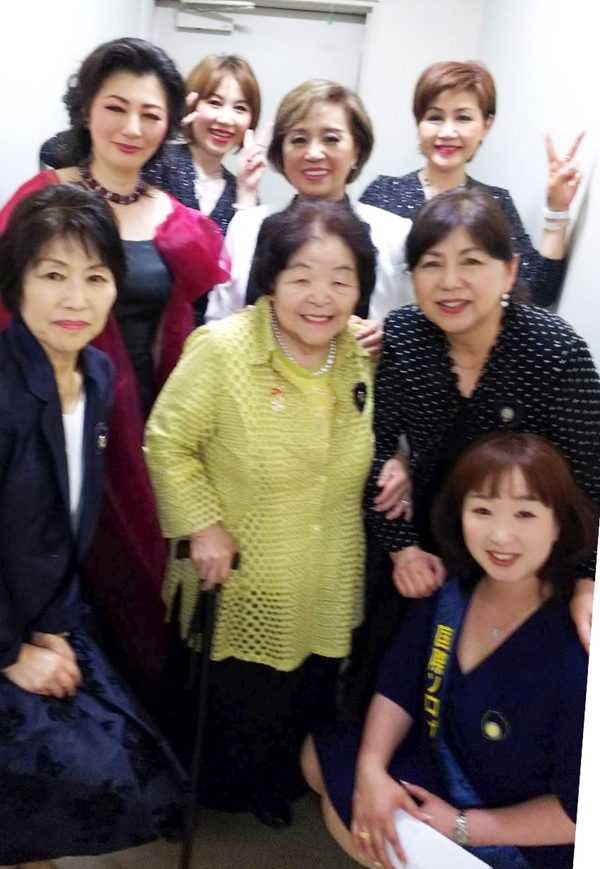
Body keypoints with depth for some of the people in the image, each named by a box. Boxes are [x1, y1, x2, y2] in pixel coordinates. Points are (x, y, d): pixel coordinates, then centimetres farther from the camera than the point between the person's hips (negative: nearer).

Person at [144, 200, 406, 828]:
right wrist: (203, 525, -17)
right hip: (240, 588, -4)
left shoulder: (364, 350, -5)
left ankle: (276, 788, 57)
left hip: (331, 589, 5)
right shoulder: (221, 350, -21)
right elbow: (167, 444, -12)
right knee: (236, 716, 16)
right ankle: (218, 796, 50)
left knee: (313, 707, 25)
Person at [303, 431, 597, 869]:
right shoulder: (449, 594, -13)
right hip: (442, 768, 7)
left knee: (342, 811, -13)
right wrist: (371, 770, -15)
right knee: (322, 755, 12)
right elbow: (398, 688, 1)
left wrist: (461, 827, -19)